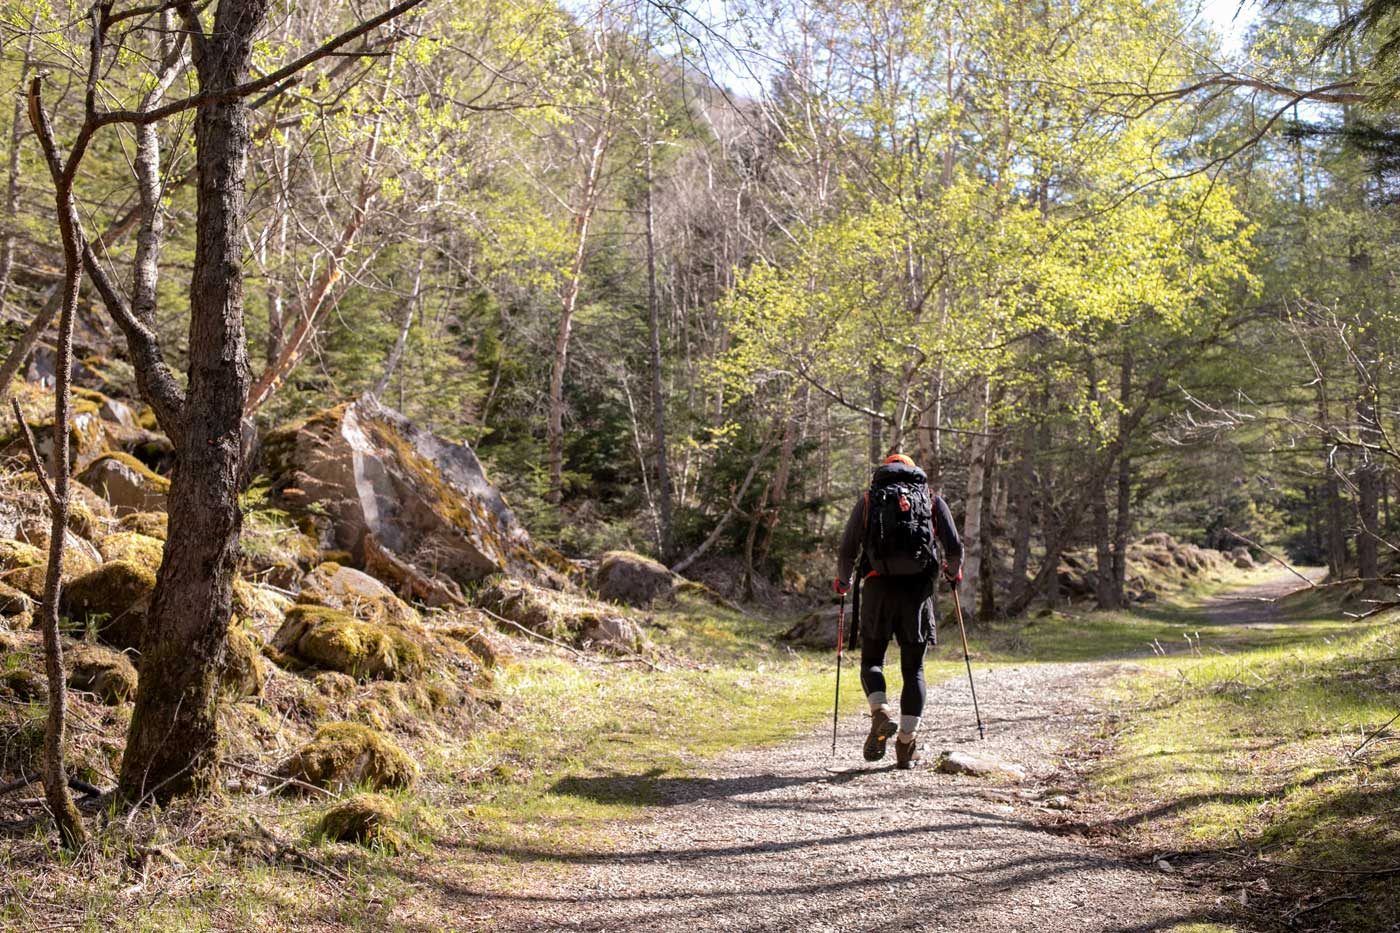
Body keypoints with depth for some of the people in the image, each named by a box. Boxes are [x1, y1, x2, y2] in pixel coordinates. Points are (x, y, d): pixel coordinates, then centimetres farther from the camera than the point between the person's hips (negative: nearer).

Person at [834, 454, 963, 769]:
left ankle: (881, 713, -13)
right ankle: (906, 744, 3)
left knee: (872, 660, 13)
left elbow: (847, 550, 4)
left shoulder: (868, 499, 12)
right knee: (913, 669, 8)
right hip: (919, 589, 1)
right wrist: (954, 572, 27)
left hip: (878, 588, -1)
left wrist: (843, 581, 22)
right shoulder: (932, 499, 14)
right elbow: (954, 547, 6)